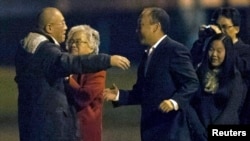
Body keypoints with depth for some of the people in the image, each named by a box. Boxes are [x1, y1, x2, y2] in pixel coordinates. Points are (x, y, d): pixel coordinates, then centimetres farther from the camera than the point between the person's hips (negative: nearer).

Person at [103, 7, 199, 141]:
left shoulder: (175, 50, -8)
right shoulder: (148, 55, 21)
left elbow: (191, 83, -15)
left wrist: (175, 101, -29)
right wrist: (119, 95, 10)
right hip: (151, 129, 9)